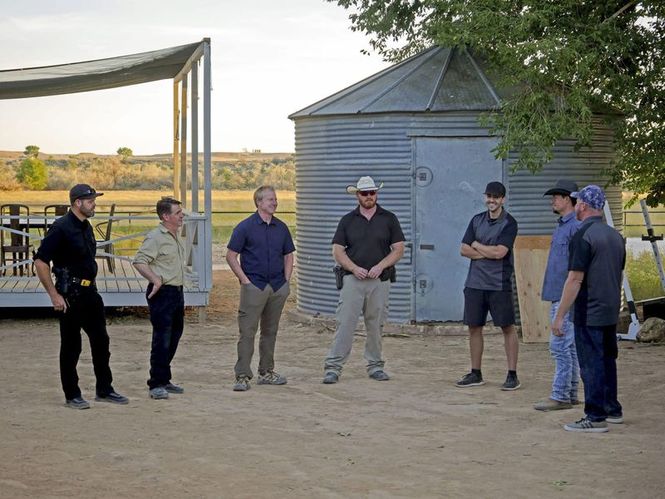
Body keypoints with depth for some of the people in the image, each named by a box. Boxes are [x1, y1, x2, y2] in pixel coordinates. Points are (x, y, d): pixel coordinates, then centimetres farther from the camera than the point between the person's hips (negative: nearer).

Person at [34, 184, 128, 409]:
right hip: (70, 295, -8)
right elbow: (40, 262, -19)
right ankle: (72, 396, 9)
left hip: (89, 292, 8)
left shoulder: (86, 227, 11)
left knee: (101, 340, 11)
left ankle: (104, 390, 21)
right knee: (71, 346, 0)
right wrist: (54, 295, -19)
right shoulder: (61, 228, -15)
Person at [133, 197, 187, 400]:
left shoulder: (175, 236, 15)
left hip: (177, 291, 9)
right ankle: (156, 385, -5)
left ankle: (164, 380, 24)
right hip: (162, 293, -9)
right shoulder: (155, 237, -13)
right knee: (162, 340, -9)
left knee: (174, 337, 14)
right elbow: (139, 261, -21)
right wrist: (156, 280, -29)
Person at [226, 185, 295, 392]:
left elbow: (288, 255, 18)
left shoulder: (281, 227, 10)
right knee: (247, 332, -7)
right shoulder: (245, 227, -5)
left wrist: (286, 281, 7)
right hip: (254, 287, -5)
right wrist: (245, 280, -9)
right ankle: (242, 376, -6)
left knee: (270, 331, 12)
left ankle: (266, 372, 22)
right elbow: (231, 256, -4)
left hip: (278, 287, 5)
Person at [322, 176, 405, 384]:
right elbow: (337, 251, 4)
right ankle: (333, 367, -8)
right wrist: (354, 268, -11)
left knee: (376, 326, 7)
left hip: (380, 280, 1)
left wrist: (380, 266, -10)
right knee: (345, 324, -7)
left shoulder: (389, 219, 7)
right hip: (353, 279, -1)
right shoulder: (347, 220, 7)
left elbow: (398, 249, 4)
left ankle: (375, 366, 18)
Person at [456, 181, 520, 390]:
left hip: (499, 284, -6)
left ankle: (512, 375, 2)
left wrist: (476, 245, -3)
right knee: (474, 327, 9)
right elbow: (464, 249, 5)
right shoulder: (477, 220, 11)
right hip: (475, 283, 6)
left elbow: (499, 252, -17)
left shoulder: (509, 223, -6)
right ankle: (475, 373, 18)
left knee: (507, 327, -2)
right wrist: (488, 253, -8)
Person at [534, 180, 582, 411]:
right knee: (569, 347, 13)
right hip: (558, 296, 10)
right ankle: (570, 395, 18)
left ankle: (560, 396, -7)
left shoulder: (576, 227, -15)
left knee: (560, 346, -10)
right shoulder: (561, 225, 17)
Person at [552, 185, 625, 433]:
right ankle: (612, 409, 27)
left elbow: (575, 280, -19)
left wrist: (559, 316, -16)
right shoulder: (616, 236, 10)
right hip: (611, 312, 8)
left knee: (591, 365, -4)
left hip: (589, 315, -8)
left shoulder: (583, 236, -16)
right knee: (607, 361, 18)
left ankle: (595, 417, -2)